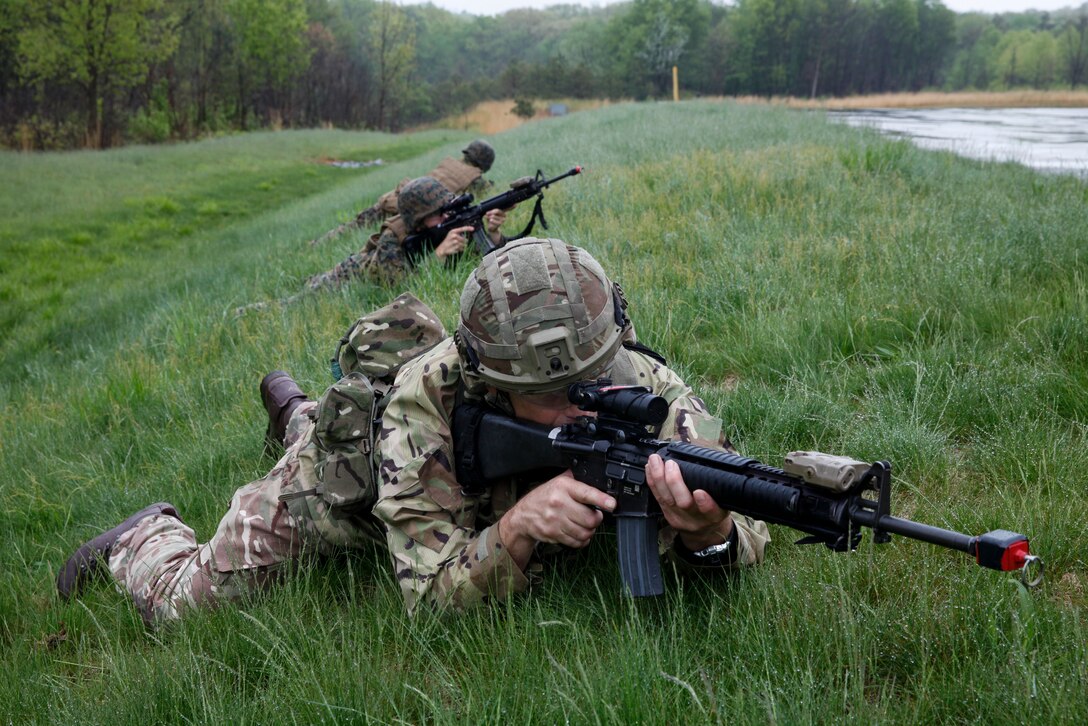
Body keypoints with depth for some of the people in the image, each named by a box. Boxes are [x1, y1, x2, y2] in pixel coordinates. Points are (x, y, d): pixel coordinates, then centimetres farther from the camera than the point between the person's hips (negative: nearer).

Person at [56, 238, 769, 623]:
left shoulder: (644, 388, -39)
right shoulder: (428, 398, -45)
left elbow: (748, 542, -35)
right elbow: (430, 599, -41)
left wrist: (707, 529, -59)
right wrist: (517, 527, -61)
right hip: (344, 471, -4)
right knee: (187, 599, 4)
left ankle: (292, 410, 65)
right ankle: (147, 539, 37)